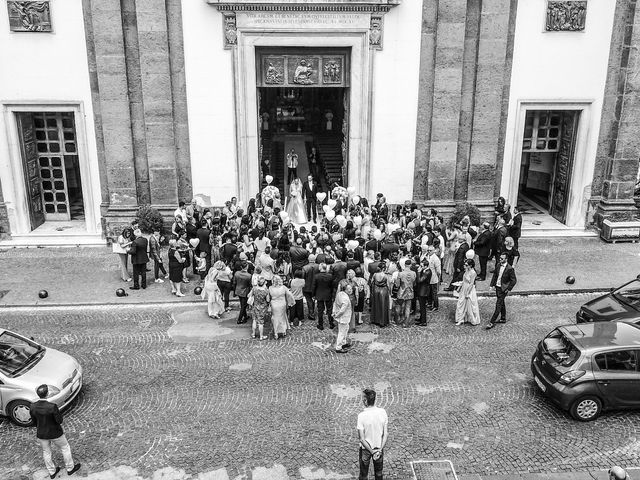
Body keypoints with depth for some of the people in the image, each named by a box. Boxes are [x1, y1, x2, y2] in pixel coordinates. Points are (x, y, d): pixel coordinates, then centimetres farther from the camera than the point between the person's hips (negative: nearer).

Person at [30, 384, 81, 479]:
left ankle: (52, 472, 44)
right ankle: (70, 468, 38)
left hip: (41, 434, 4)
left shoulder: (33, 406, -17)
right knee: (65, 448, 22)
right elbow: (60, 421, -23)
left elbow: (34, 420, -1)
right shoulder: (52, 406, -33)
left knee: (46, 452, 26)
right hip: (55, 433, -4)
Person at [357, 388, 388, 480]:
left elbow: (361, 438, -22)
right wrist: (380, 450, -11)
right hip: (379, 447, 3)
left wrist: (372, 452, -15)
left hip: (365, 448, -3)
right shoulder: (382, 412, -14)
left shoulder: (362, 415, -25)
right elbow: (386, 434, -11)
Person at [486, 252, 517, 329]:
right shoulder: (498, 266, 2)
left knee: (498, 305, -6)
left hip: (503, 289, -7)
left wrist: (508, 289, -13)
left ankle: (492, 322, -5)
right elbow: (494, 276, 11)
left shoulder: (510, 269, -17)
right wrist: (491, 285, 4)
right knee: (501, 304, 21)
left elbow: (514, 280, -12)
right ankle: (503, 319, 36)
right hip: (497, 287, 7)